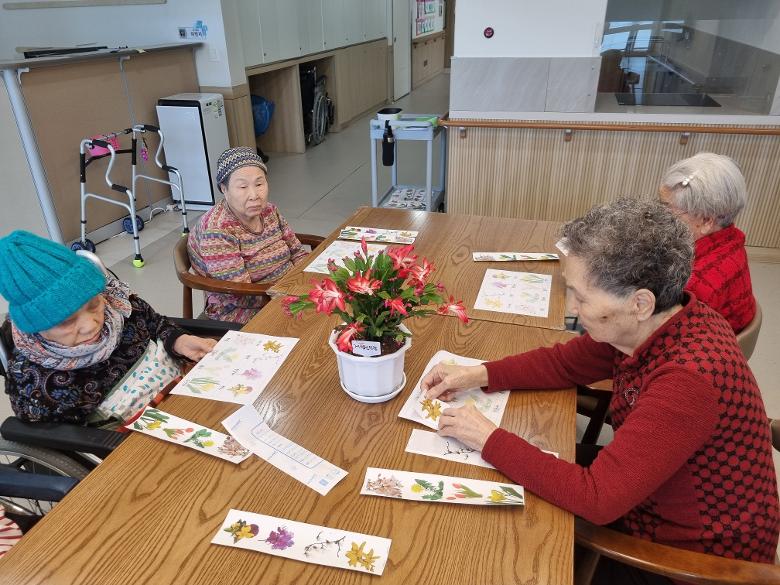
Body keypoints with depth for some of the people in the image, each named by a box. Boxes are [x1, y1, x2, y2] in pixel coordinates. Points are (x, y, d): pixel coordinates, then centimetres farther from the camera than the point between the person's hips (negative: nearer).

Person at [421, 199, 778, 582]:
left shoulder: (688, 380, -37)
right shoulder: (651, 323, -13)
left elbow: (596, 497, -34)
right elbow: (567, 362, 1)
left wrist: (490, 439, -26)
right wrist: (478, 374, -11)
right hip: (644, 499, 6)